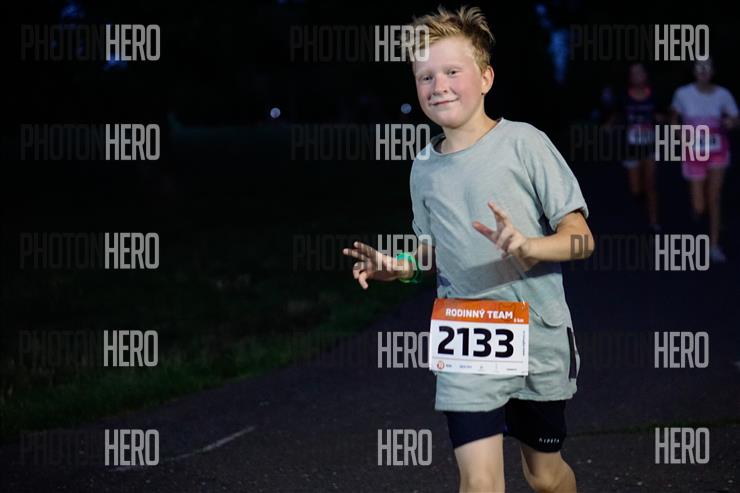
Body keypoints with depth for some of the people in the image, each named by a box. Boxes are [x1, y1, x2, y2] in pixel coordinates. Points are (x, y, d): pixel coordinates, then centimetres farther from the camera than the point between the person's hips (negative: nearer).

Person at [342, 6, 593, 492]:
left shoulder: (524, 143, -9)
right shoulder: (424, 168, 4)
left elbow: (581, 239, -10)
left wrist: (526, 247, -28)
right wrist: (399, 266, -1)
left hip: (539, 339, -2)